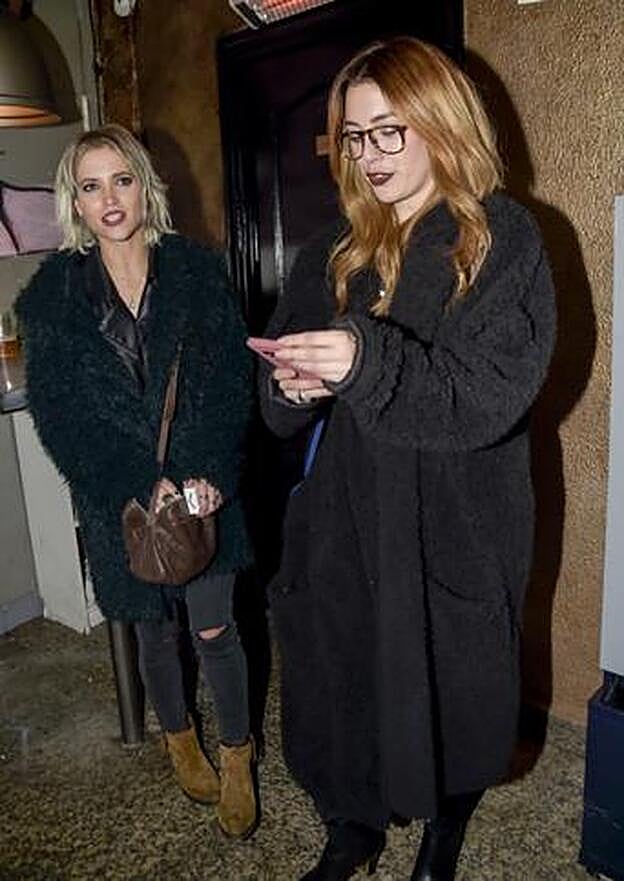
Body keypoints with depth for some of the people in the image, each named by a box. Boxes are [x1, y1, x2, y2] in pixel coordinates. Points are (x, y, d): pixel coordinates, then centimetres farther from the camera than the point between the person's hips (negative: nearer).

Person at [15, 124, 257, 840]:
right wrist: (143, 484, -15)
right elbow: (58, 413, -5)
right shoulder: (51, 294, -1)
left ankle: (236, 757, 29)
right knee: (154, 627, 16)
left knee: (213, 627, 5)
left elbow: (232, 383, -4)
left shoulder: (198, 271, -1)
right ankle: (178, 737, 43)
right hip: (117, 498, 1)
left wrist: (210, 475, -16)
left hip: (204, 484, 0)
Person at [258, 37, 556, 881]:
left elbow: (489, 397, -18)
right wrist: (292, 386, -18)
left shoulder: (503, 240, -6)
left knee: (448, 686, 13)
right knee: (338, 679, 13)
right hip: (345, 520, 4)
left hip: (454, 528, -3)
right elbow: (280, 406, 5)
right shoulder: (333, 253, 7)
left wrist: (369, 360, -31)